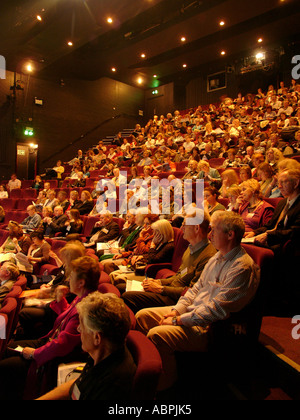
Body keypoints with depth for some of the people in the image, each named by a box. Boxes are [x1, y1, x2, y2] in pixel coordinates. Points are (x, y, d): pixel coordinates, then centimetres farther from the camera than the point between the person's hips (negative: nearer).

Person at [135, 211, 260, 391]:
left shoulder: (243, 267, -20)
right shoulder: (217, 257, 11)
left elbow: (217, 310, -24)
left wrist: (179, 320, -19)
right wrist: (176, 310, 1)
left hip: (210, 327, -10)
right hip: (191, 310, 10)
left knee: (157, 334, -27)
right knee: (142, 315, 5)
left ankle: (165, 387, -3)